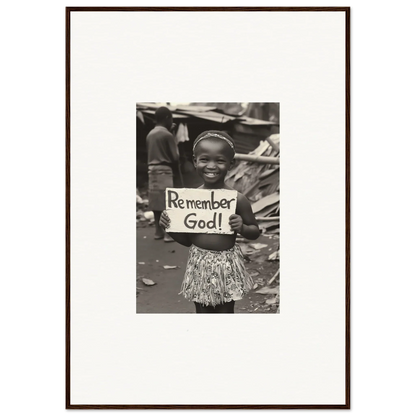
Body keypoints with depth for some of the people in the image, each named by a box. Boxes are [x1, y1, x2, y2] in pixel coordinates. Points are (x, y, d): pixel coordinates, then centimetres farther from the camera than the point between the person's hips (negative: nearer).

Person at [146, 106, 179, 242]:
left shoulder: (150, 135, 11)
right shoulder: (167, 135, -10)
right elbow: (175, 157, -12)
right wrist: (172, 165, 12)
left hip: (152, 170, 7)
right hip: (164, 171, -7)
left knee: (156, 202, 10)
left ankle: (158, 231, 13)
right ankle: (169, 233, -7)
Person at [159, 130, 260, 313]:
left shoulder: (237, 199, -10)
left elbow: (255, 231, 3)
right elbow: (186, 239, 7)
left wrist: (242, 227, -18)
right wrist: (168, 226, -11)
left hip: (227, 265, -2)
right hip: (199, 265, 2)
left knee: (226, 311, 11)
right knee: (202, 311, 14)